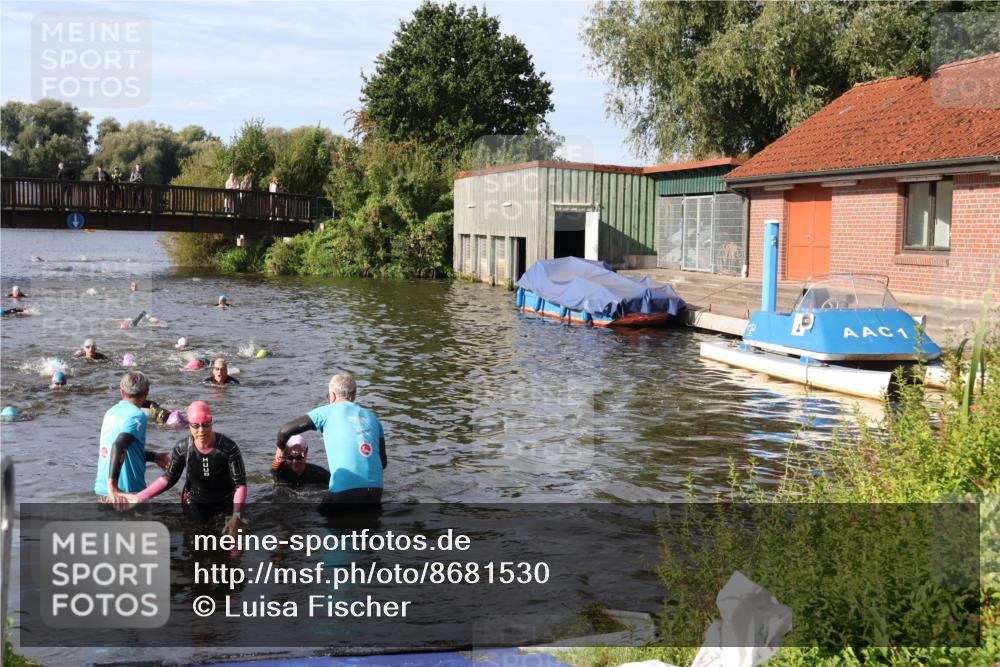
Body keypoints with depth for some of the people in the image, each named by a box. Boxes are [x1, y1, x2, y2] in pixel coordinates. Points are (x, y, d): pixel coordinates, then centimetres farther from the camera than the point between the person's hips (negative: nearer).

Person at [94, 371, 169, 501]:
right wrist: (112, 485, -32)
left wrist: (153, 457, 20)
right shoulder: (137, 416, -14)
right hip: (128, 493, -7)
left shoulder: (111, 413, 11)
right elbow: (119, 446, -28)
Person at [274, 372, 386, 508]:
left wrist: (280, 449, 26)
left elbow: (285, 430, 5)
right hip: (375, 488, 4)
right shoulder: (372, 417, 20)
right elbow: (383, 462, 18)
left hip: (345, 488, -4)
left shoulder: (328, 411, 7)